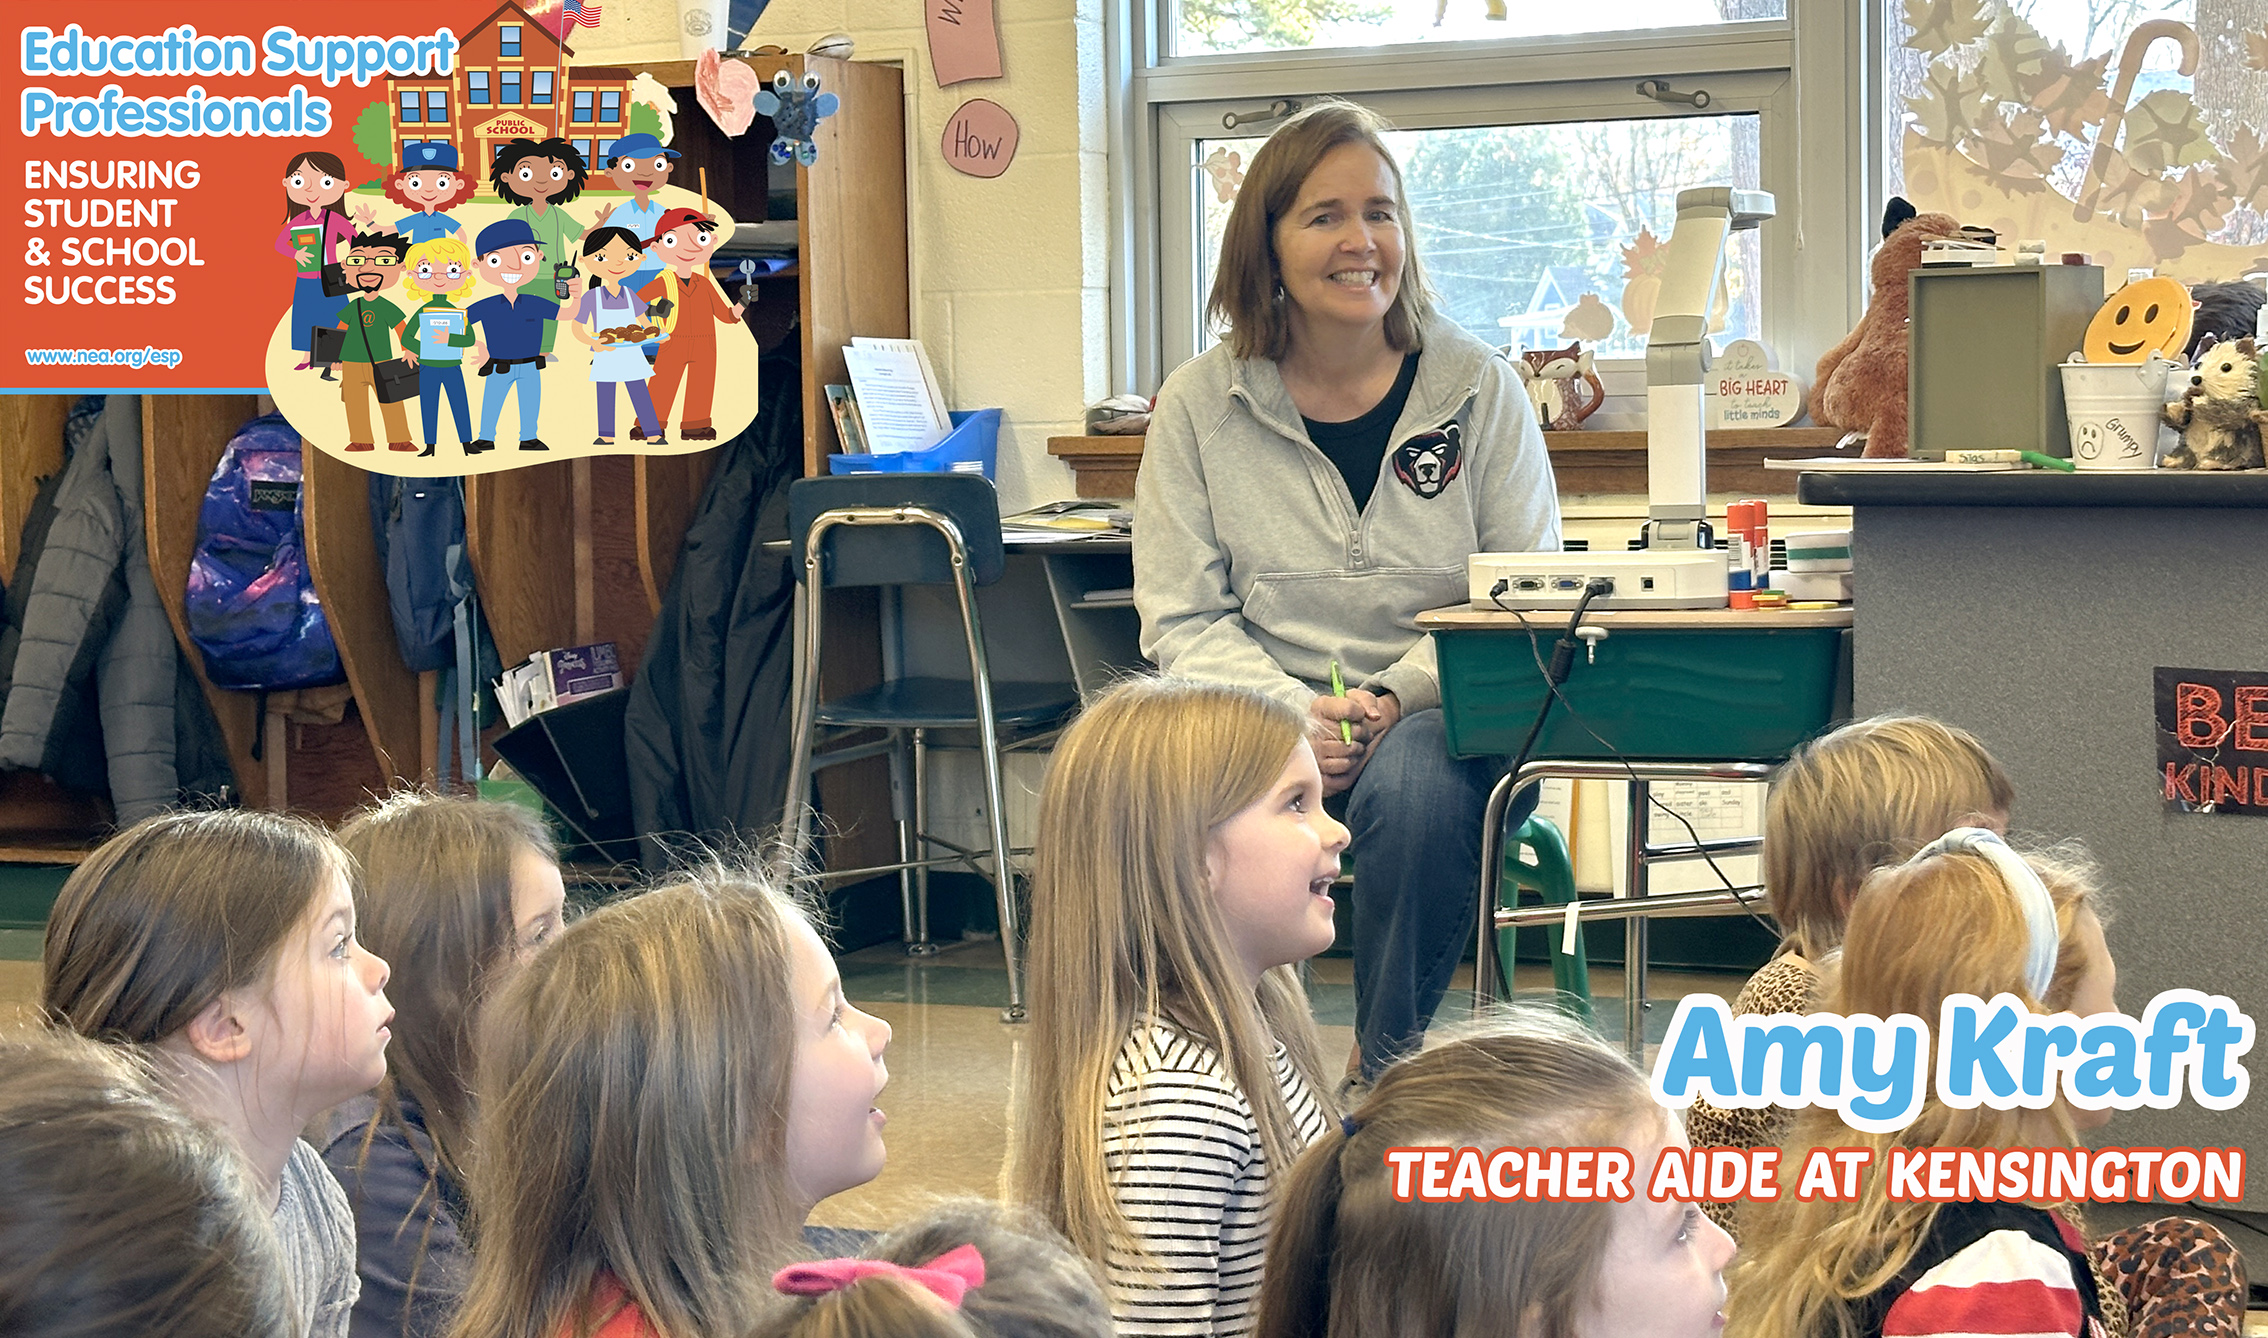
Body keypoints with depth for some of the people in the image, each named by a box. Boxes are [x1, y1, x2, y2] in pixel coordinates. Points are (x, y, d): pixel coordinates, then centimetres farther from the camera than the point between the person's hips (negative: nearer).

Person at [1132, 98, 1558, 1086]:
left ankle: (1388, 1075, -17)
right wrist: (1289, 710, -17)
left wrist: (1395, 696, -15)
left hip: (1437, 715, 0)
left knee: (1413, 790, -37)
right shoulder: (1200, 405, 4)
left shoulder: (1478, 388, 3)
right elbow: (1181, 617, 3)